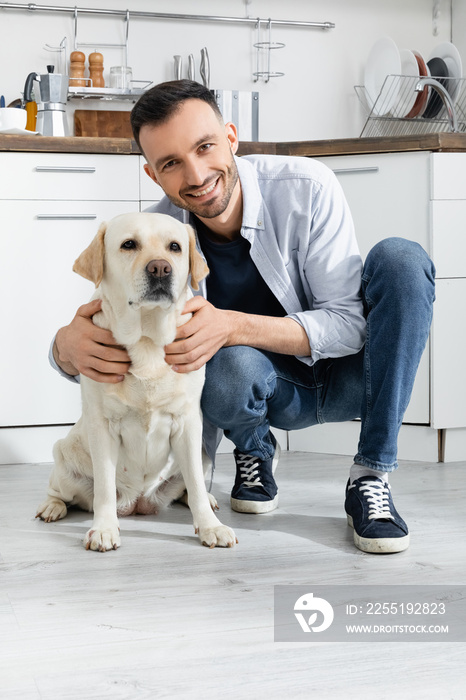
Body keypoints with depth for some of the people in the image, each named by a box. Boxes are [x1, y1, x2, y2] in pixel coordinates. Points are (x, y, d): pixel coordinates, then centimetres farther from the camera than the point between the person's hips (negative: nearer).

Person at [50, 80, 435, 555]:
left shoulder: (307, 188, -22)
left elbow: (350, 324, -22)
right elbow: (95, 325, -10)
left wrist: (234, 325, -38)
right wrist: (69, 344, -38)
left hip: (348, 374, 0)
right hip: (273, 392, 0)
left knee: (400, 259, -27)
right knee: (229, 361, -36)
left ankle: (371, 476, -21)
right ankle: (255, 450, 3)